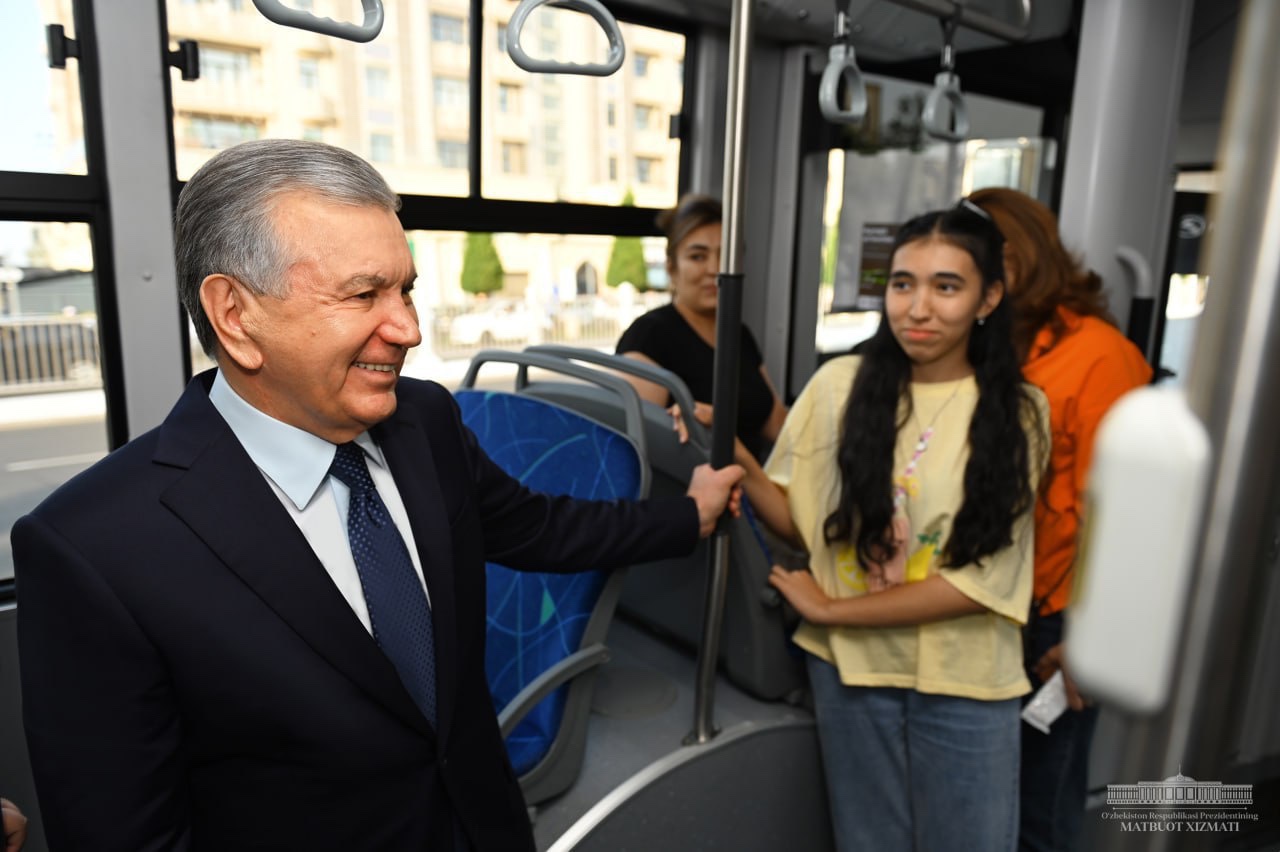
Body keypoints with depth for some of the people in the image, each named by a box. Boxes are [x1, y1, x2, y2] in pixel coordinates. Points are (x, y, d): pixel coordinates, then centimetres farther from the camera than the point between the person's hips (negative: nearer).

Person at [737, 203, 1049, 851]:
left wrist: (831, 609, -14)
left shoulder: (1017, 411, -7)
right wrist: (735, 457, -20)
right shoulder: (840, 384, -7)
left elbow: (983, 577, -12)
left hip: (965, 681, 0)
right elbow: (796, 520, -1)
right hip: (849, 663, 1)